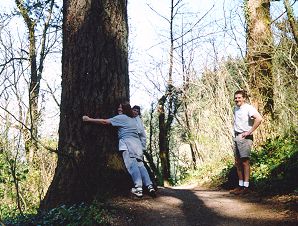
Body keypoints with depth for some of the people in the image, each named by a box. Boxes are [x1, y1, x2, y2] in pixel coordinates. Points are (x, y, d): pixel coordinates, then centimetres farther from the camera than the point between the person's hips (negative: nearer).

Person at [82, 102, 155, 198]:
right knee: (140, 164, 3)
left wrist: (89, 119, 8)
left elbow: (105, 122, 2)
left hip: (127, 142, -7)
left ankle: (138, 188, -23)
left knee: (132, 164, -14)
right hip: (137, 142, 7)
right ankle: (149, 185, -7)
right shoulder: (132, 119, 27)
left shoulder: (121, 117, 5)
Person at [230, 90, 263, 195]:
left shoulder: (248, 108, -10)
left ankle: (246, 187, -5)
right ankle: (240, 185, 17)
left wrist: (249, 132, -20)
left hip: (245, 138, -8)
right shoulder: (236, 108, 15)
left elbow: (259, 119, -25)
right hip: (236, 137, 8)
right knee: (238, 163, 9)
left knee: (245, 162, -8)